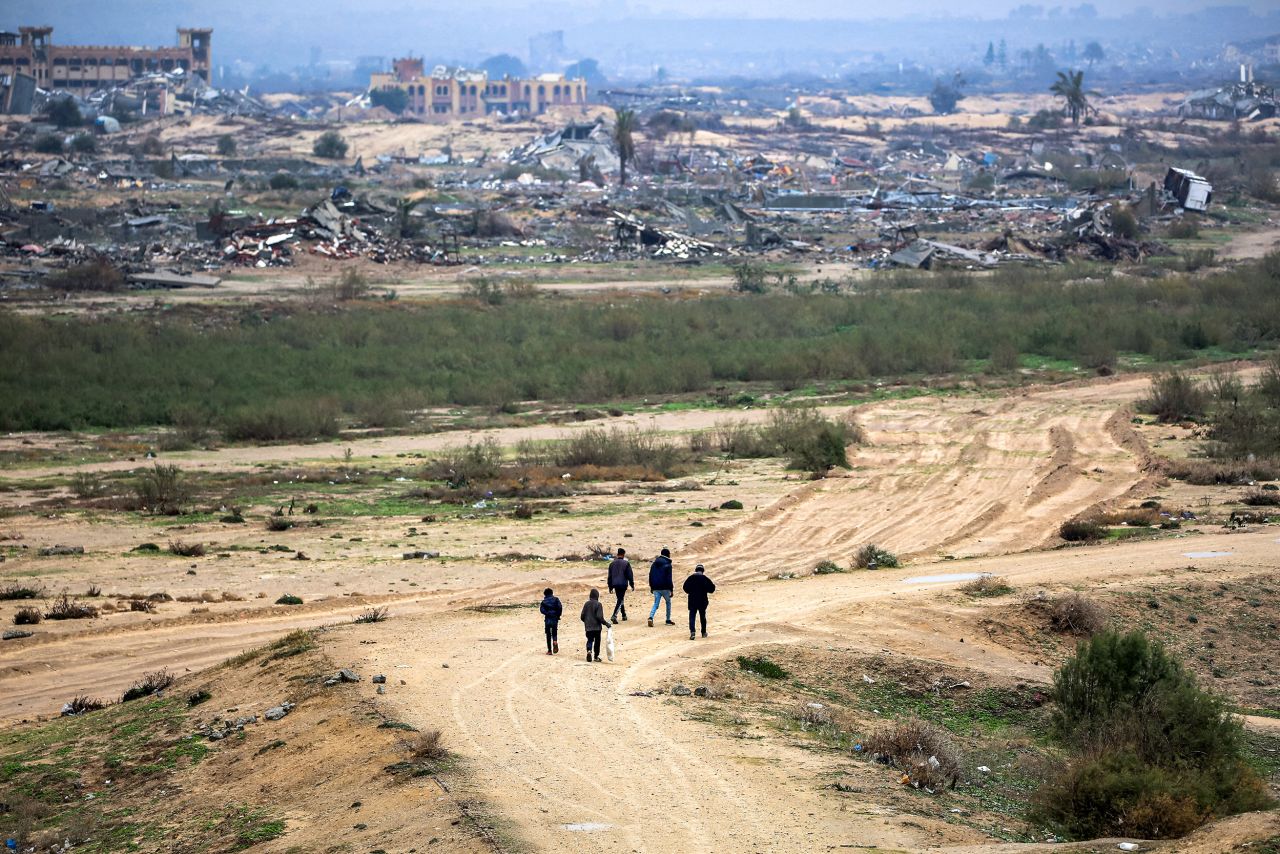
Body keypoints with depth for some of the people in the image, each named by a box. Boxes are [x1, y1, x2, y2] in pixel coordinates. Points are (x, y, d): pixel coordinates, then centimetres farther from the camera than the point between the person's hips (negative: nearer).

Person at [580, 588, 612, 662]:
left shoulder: (587, 604, 1)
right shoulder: (598, 604, -13)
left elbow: (582, 616, 5)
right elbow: (599, 617, -18)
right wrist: (606, 623, -7)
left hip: (588, 627, 3)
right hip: (596, 627, -3)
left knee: (590, 640, 11)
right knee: (597, 641, 10)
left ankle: (589, 650, -16)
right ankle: (596, 656, 14)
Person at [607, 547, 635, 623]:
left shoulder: (612, 563, 7)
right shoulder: (626, 563, -6)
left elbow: (609, 576, 11)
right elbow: (630, 575, -5)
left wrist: (610, 587, 17)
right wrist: (632, 585, 4)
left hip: (615, 584, 5)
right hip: (623, 584, -5)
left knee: (620, 599, 20)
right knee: (620, 600, -6)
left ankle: (624, 615, 29)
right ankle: (614, 616, -22)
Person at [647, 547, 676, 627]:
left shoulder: (654, 563, 10)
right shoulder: (667, 565, -10)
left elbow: (650, 575, 14)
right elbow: (669, 578, -13)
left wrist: (651, 587, 21)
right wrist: (671, 590, -9)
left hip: (656, 588, 4)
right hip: (665, 588, -4)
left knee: (656, 603, 3)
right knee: (668, 603, 14)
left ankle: (651, 617, -21)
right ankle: (668, 620, 17)